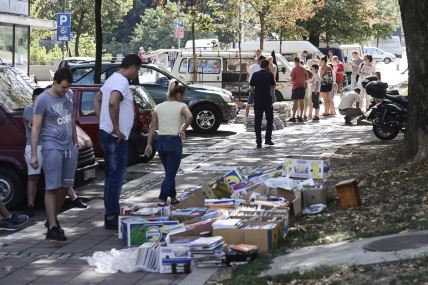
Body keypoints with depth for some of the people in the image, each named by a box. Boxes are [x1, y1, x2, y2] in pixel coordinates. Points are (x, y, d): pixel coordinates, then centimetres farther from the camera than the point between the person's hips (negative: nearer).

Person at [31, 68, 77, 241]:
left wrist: (75, 142, 23)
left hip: (69, 147, 6)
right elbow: (35, 128, -9)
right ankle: (52, 228, -8)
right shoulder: (43, 100, -9)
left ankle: (53, 218, 27)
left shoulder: (69, 95, 9)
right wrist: (33, 154, -12)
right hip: (52, 147, -6)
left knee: (65, 186, 10)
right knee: (52, 188, -8)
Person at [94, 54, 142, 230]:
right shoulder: (122, 82, -16)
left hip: (106, 133, 10)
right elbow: (113, 102, -34)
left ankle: (111, 215, 22)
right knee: (116, 177, -6)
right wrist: (116, 128, -26)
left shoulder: (113, 79, 16)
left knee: (112, 176, 15)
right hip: (116, 137, -10)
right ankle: (112, 217, -3)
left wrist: (102, 120, 18)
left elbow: (97, 99, 27)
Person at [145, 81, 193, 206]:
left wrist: (149, 144, 4)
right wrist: (183, 129, -12)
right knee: (170, 174, -1)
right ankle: (162, 201, -12)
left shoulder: (159, 107, 9)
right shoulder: (181, 106, -4)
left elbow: (153, 127, 5)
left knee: (169, 172, 20)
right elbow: (189, 117, -26)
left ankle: (173, 198, 29)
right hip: (174, 141, -5)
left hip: (160, 141, 6)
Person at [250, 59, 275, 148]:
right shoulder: (269, 74, -5)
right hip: (267, 100, -2)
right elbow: (273, 86, 4)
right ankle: (268, 139, 12)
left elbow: (251, 87, 2)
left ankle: (258, 142, -1)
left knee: (257, 121, 4)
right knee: (269, 120, 14)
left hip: (257, 101, 2)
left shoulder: (255, 75, 1)